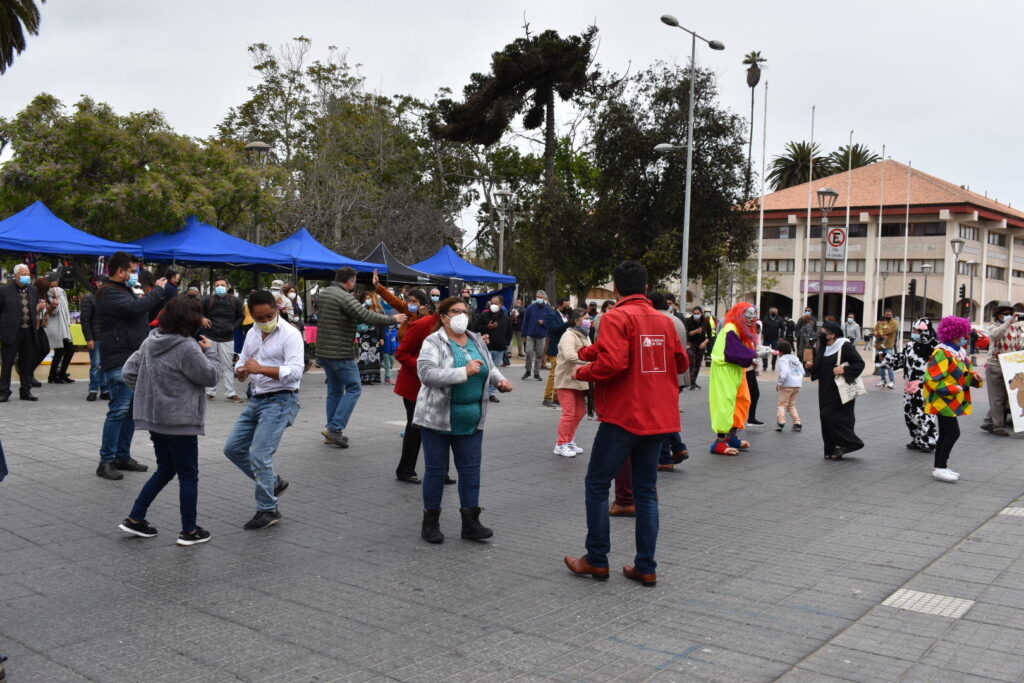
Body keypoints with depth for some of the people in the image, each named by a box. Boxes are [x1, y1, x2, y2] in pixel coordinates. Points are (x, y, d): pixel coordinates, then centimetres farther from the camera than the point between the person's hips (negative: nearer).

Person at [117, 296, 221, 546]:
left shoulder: (150, 341, 6)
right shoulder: (187, 348, -20)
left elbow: (128, 372, 9)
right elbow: (210, 375, -12)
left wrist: (147, 392, 13)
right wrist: (210, 351, 2)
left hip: (154, 418, 8)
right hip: (180, 421, -8)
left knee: (165, 470, 21)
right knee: (188, 474, 5)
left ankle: (134, 519, 22)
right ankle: (189, 531, 11)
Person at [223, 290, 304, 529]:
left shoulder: (290, 334, -13)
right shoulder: (252, 333, 10)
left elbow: (295, 371, -23)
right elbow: (242, 361, 18)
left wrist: (261, 369, -32)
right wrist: (241, 371, -7)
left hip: (280, 400, -8)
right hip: (257, 399, 9)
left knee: (259, 454, -13)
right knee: (233, 448, 11)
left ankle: (268, 510, 1)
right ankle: (273, 482, 26)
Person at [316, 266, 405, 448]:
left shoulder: (322, 294, 10)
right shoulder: (345, 297, -18)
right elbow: (367, 316, -22)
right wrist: (393, 319, -11)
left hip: (323, 350, 9)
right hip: (341, 353, -9)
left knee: (334, 390, 15)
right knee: (353, 388, 1)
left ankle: (332, 432, 17)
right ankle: (335, 428, -6)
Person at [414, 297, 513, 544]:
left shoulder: (476, 340, 9)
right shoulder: (434, 342, -11)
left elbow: (490, 367, 20)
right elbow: (426, 373, -25)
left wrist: (500, 380, -2)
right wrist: (464, 372, -30)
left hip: (471, 420, 5)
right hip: (438, 418, -5)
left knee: (471, 469, 8)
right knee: (436, 469, 6)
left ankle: (470, 522, 16)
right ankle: (430, 521, 19)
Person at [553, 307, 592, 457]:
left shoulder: (585, 337, 14)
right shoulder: (569, 336, -17)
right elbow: (569, 355, -33)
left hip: (580, 381, 9)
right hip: (566, 380, -9)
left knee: (580, 412, 14)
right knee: (569, 413, -7)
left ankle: (569, 441, 27)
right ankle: (561, 445, 4)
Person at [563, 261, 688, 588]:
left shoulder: (617, 317, -11)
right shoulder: (664, 320, 7)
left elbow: (612, 362, -23)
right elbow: (681, 363, 14)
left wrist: (582, 372, -6)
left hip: (623, 416, -6)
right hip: (658, 417, 6)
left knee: (597, 484, 8)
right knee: (646, 490, 11)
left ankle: (596, 560, 13)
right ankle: (646, 567, 13)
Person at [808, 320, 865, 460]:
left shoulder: (845, 346, -11)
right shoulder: (823, 347, 11)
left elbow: (860, 363, -11)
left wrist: (844, 370, -22)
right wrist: (811, 367, 0)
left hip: (840, 391, -8)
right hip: (826, 390, 8)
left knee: (831, 416, -13)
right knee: (826, 417, 6)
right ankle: (833, 450, 14)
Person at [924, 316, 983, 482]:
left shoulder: (960, 352, 11)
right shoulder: (942, 353, -19)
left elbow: (965, 374, 18)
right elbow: (931, 379, -23)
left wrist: (975, 377, -4)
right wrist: (953, 389, -22)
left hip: (953, 401, 10)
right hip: (942, 401, -10)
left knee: (945, 434, 13)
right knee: (953, 432, -11)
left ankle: (939, 467, 21)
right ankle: (940, 468, -3)